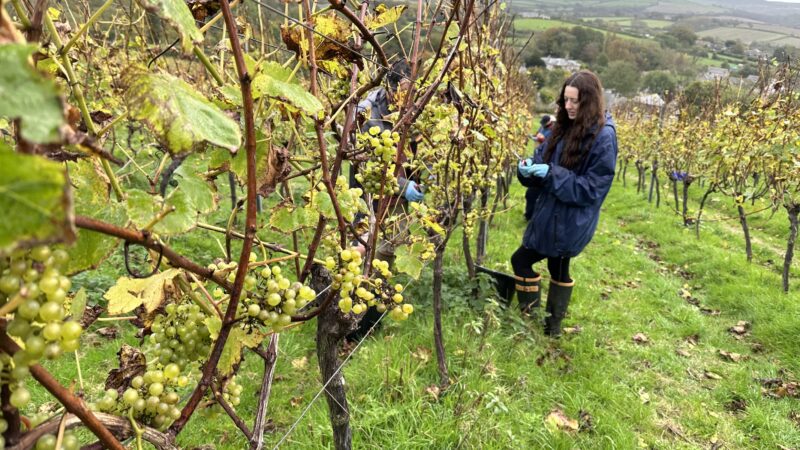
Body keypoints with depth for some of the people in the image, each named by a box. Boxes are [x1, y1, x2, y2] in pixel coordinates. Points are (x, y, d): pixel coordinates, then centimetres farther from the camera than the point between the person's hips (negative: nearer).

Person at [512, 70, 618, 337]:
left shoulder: (603, 137, -18)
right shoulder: (565, 127, 5)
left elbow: (591, 188, -19)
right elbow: (544, 158, 9)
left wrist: (552, 174, -26)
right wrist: (529, 168, -14)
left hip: (570, 222, -7)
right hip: (550, 214, 7)